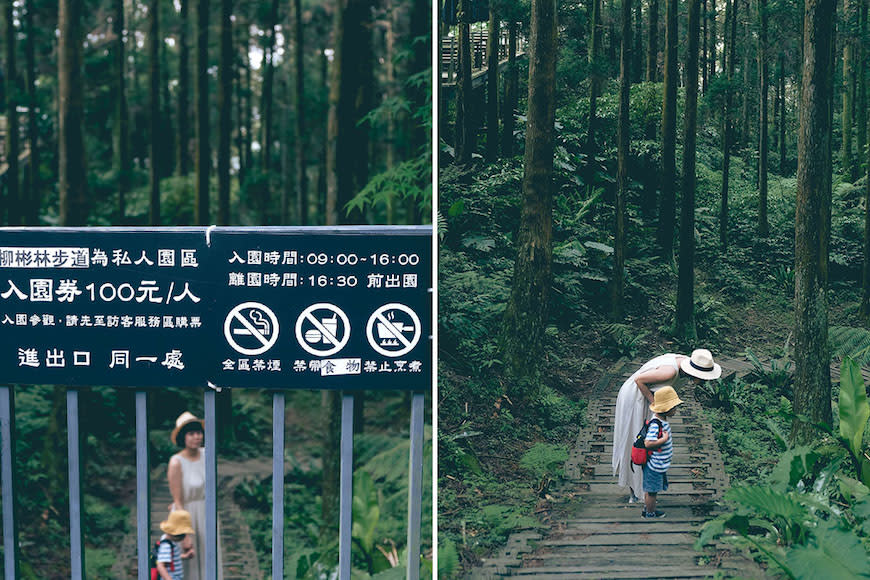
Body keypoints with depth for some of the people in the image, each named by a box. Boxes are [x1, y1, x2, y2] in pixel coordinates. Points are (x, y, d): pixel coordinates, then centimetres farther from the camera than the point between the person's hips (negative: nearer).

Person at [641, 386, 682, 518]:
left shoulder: (662, 420, 3)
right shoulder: (655, 425, -29)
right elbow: (648, 443, -36)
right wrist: (664, 439, -31)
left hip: (659, 464, 10)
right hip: (655, 465, -10)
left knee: (653, 490, 24)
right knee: (652, 491, 9)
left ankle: (647, 509, 39)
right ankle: (650, 513, 25)